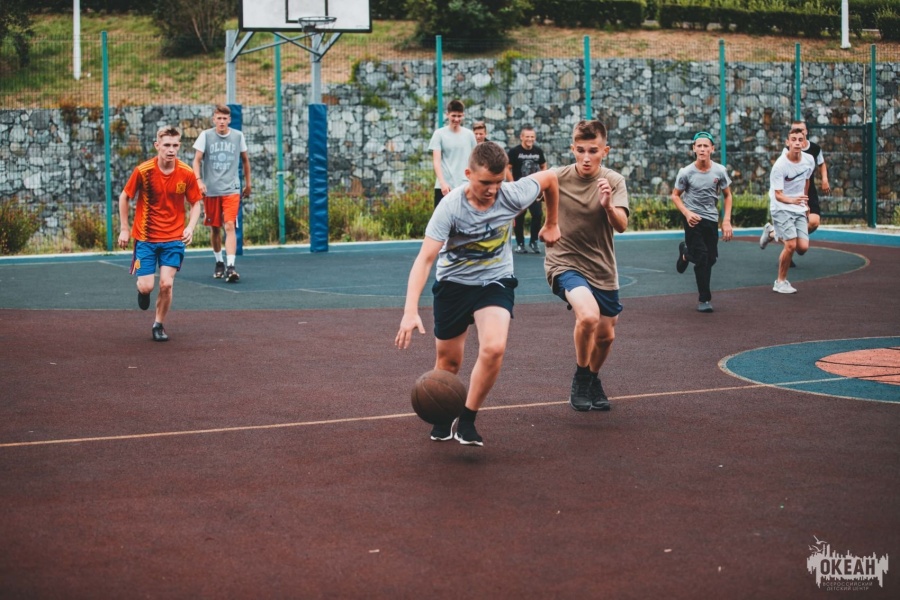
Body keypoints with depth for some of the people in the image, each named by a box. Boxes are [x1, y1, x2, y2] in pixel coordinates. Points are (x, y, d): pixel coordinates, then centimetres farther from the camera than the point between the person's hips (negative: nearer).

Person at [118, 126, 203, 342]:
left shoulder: (186, 173, -10)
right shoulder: (143, 170, -14)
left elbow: (195, 203, 3)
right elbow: (124, 197, 0)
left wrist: (190, 227, -14)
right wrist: (124, 229, -1)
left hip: (174, 238, 1)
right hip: (145, 237, -1)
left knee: (166, 284, -11)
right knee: (146, 286, -6)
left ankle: (159, 325, 12)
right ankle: (142, 290, 34)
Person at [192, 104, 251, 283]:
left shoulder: (238, 136, 4)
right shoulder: (206, 136, 0)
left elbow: (245, 159, 17)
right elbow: (197, 160, -4)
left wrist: (248, 183, 21)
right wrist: (199, 180, -19)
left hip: (231, 189, -1)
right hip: (210, 190, 1)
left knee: (230, 226, -14)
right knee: (214, 228, 10)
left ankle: (230, 266, -20)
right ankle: (219, 262, 29)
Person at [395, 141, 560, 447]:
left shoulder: (513, 195, -20)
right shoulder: (450, 207, -27)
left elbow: (549, 177, 1)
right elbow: (425, 259, -32)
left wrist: (551, 224, 15)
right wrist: (410, 311, -44)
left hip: (496, 281, 1)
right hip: (453, 283, -1)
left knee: (494, 348, -24)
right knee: (448, 360, 9)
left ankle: (467, 421, -5)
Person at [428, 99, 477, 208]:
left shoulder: (469, 135, 8)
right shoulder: (439, 134, -2)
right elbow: (436, 161, -7)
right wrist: (442, 183, -19)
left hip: (465, 186, 3)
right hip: (444, 186, -3)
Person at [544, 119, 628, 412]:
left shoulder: (613, 181, -8)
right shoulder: (557, 178, -11)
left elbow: (621, 225, -22)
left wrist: (608, 205, -41)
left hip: (601, 268, 3)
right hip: (564, 263, -3)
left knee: (605, 335, 13)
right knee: (588, 315, -29)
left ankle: (593, 379, 45)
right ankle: (580, 379, -5)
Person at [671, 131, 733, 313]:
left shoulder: (719, 171, -5)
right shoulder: (686, 172, -10)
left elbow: (727, 195, 7)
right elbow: (675, 195, 2)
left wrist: (727, 221, -2)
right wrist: (687, 213, -15)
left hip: (711, 218, 3)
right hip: (693, 218, -3)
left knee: (711, 258, 6)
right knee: (702, 257, -11)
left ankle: (686, 253, 39)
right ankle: (704, 299, 0)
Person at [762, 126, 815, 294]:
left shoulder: (809, 160, -2)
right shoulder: (780, 165, -20)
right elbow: (778, 195, -22)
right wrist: (792, 200, -42)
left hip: (799, 209, 6)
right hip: (781, 209, -5)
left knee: (803, 247, -5)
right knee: (791, 245, -18)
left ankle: (773, 233, 24)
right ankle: (781, 282, 2)